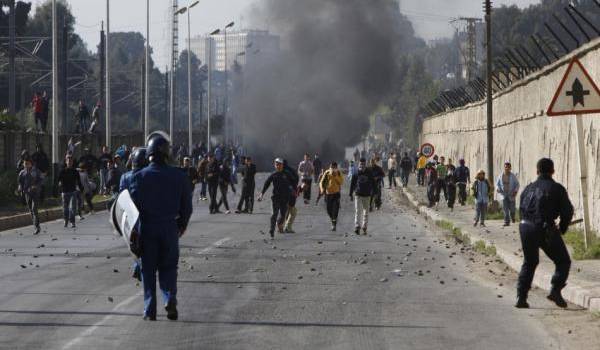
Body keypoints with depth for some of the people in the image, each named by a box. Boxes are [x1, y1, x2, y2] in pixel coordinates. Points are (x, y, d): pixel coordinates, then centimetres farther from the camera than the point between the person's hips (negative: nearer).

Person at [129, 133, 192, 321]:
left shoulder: (140, 176, -7)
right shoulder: (178, 176, -2)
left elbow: (133, 203, -6)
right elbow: (187, 205, 3)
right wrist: (182, 224, 18)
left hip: (147, 228, -1)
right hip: (170, 228, 1)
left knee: (148, 269, 7)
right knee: (168, 267, 13)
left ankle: (150, 310, 5)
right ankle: (170, 299, -10)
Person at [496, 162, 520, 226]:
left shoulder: (513, 176, -5)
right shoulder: (501, 176, 2)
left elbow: (517, 184, 2)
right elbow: (497, 183, 13)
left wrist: (516, 191, -14)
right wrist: (498, 188, -8)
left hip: (511, 195, -2)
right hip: (504, 195, 2)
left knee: (512, 208, 2)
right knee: (505, 209, -4)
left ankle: (513, 217, 34)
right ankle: (507, 222, 0)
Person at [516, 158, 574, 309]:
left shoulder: (529, 188, 15)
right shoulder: (557, 189, 0)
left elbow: (522, 209, 16)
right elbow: (568, 211, -2)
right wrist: (562, 228, 14)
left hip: (525, 227, 5)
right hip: (545, 230, -5)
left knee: (529, 263, 21)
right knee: (563, 261, 9)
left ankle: (521, 297, 14)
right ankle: (555, 290, -9)